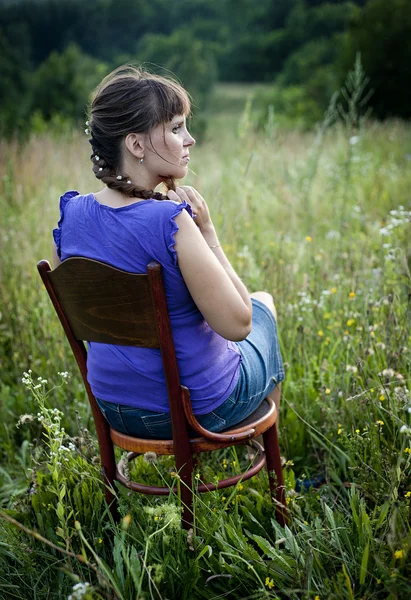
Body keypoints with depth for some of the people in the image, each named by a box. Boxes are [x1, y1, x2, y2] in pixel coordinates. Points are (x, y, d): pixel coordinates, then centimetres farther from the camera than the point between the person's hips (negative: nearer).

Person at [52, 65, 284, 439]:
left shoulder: (71, 213, -10)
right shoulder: (170, 222, -31)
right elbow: (237, 325, -25)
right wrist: (207, 232, -20)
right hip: (200, 409, -6)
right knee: (263, 302, 25)